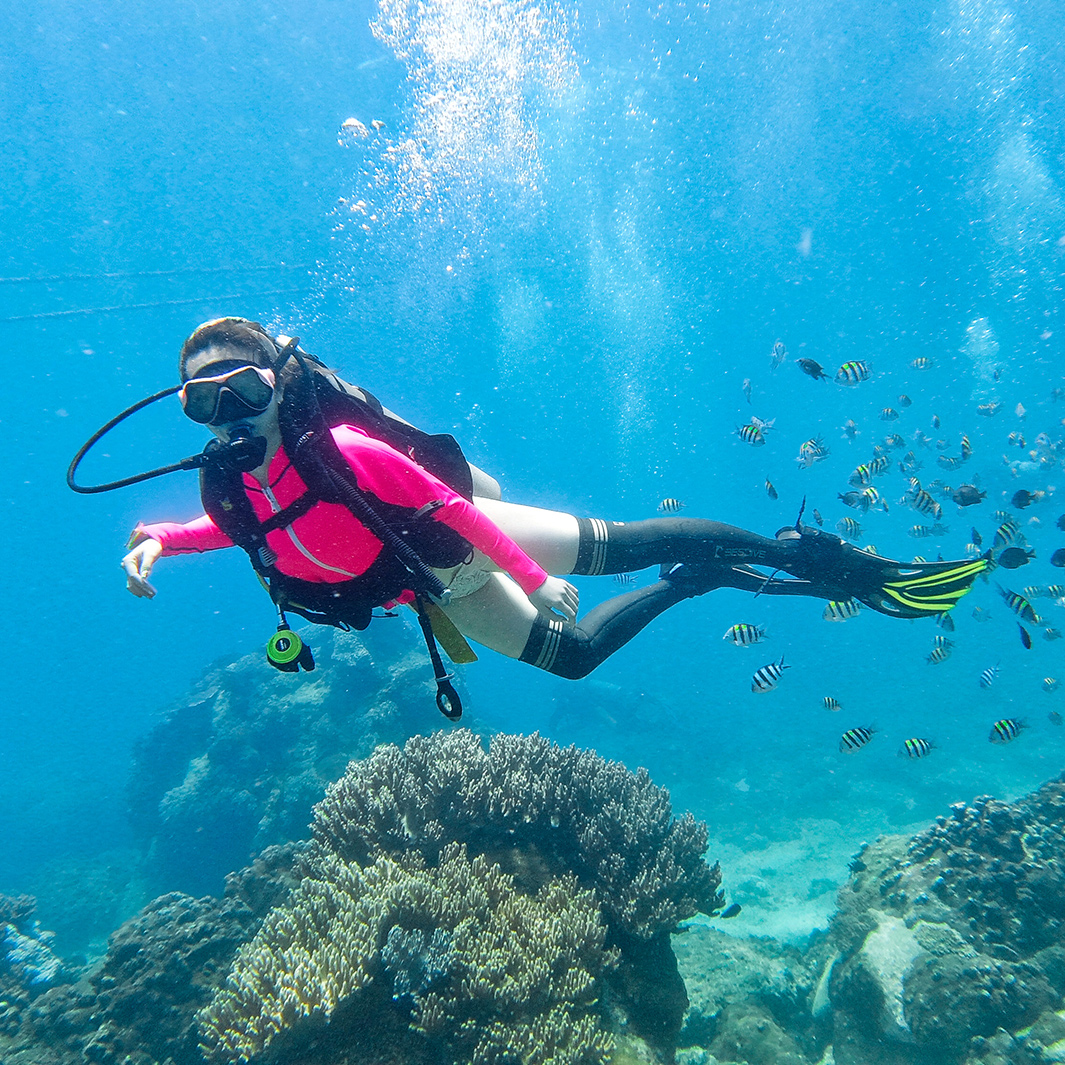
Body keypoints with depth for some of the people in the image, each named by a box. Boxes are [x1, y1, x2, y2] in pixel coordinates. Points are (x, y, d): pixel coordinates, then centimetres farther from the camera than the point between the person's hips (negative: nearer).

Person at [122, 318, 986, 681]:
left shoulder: (341, 451, -32)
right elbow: (231, 528, 12)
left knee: (630, 545, -8)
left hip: (460, 533, -5)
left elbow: (452, 505, -26)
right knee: (570, 653, 11)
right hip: (440, 588, 5)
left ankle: (811, 553, 12)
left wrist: (535, 577, -26)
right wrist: (155, 540, -5)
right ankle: (701, 585, 30)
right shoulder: (227, 490, -13)